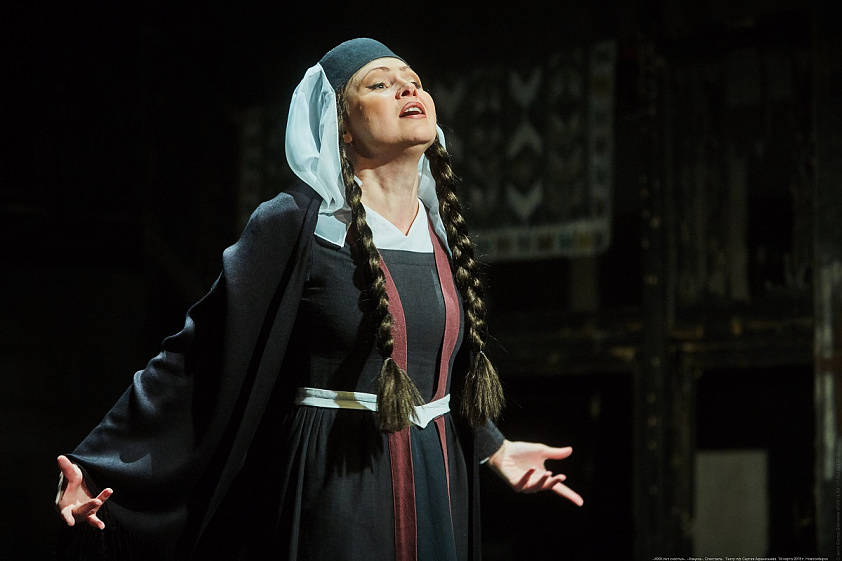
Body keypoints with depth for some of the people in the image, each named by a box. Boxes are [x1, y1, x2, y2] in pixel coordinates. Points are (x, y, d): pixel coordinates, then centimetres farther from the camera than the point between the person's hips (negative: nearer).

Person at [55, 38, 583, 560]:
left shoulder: (442, 230, 8)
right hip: (337, 494, -6)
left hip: (438, 487, 6)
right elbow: (197, 355, -11)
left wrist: (498, 449, 31)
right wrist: (94, 466, -16)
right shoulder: (297, 224, -10)